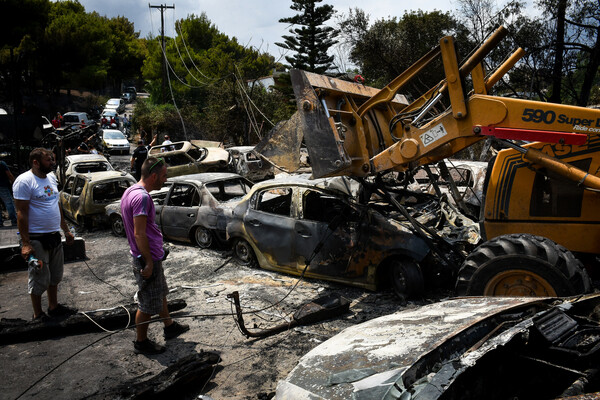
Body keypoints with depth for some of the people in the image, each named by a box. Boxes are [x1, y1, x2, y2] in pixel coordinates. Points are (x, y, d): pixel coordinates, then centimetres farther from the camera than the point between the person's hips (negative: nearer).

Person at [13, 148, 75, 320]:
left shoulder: (51, 177, 10)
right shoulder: (24, 181, -15)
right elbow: (21, 213, -18)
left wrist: (66, 230, 19)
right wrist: (25, 244, -22)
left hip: (54, 235, 8)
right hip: (36, 239, -8)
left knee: (55, 276, 19)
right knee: (39, 279, 2)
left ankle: (53, 307, 35)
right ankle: (38, 315, 17)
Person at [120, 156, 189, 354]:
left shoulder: (130, 191, 8)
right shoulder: (142, 197, -25)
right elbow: (139, 234, -27)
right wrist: (148, 262, -22)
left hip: (152, 256, 10)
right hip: (148, 259, -10)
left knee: (161, 293, 24)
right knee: (148, 304, 5)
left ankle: (170, 326, 40)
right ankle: (141, 342, 21)